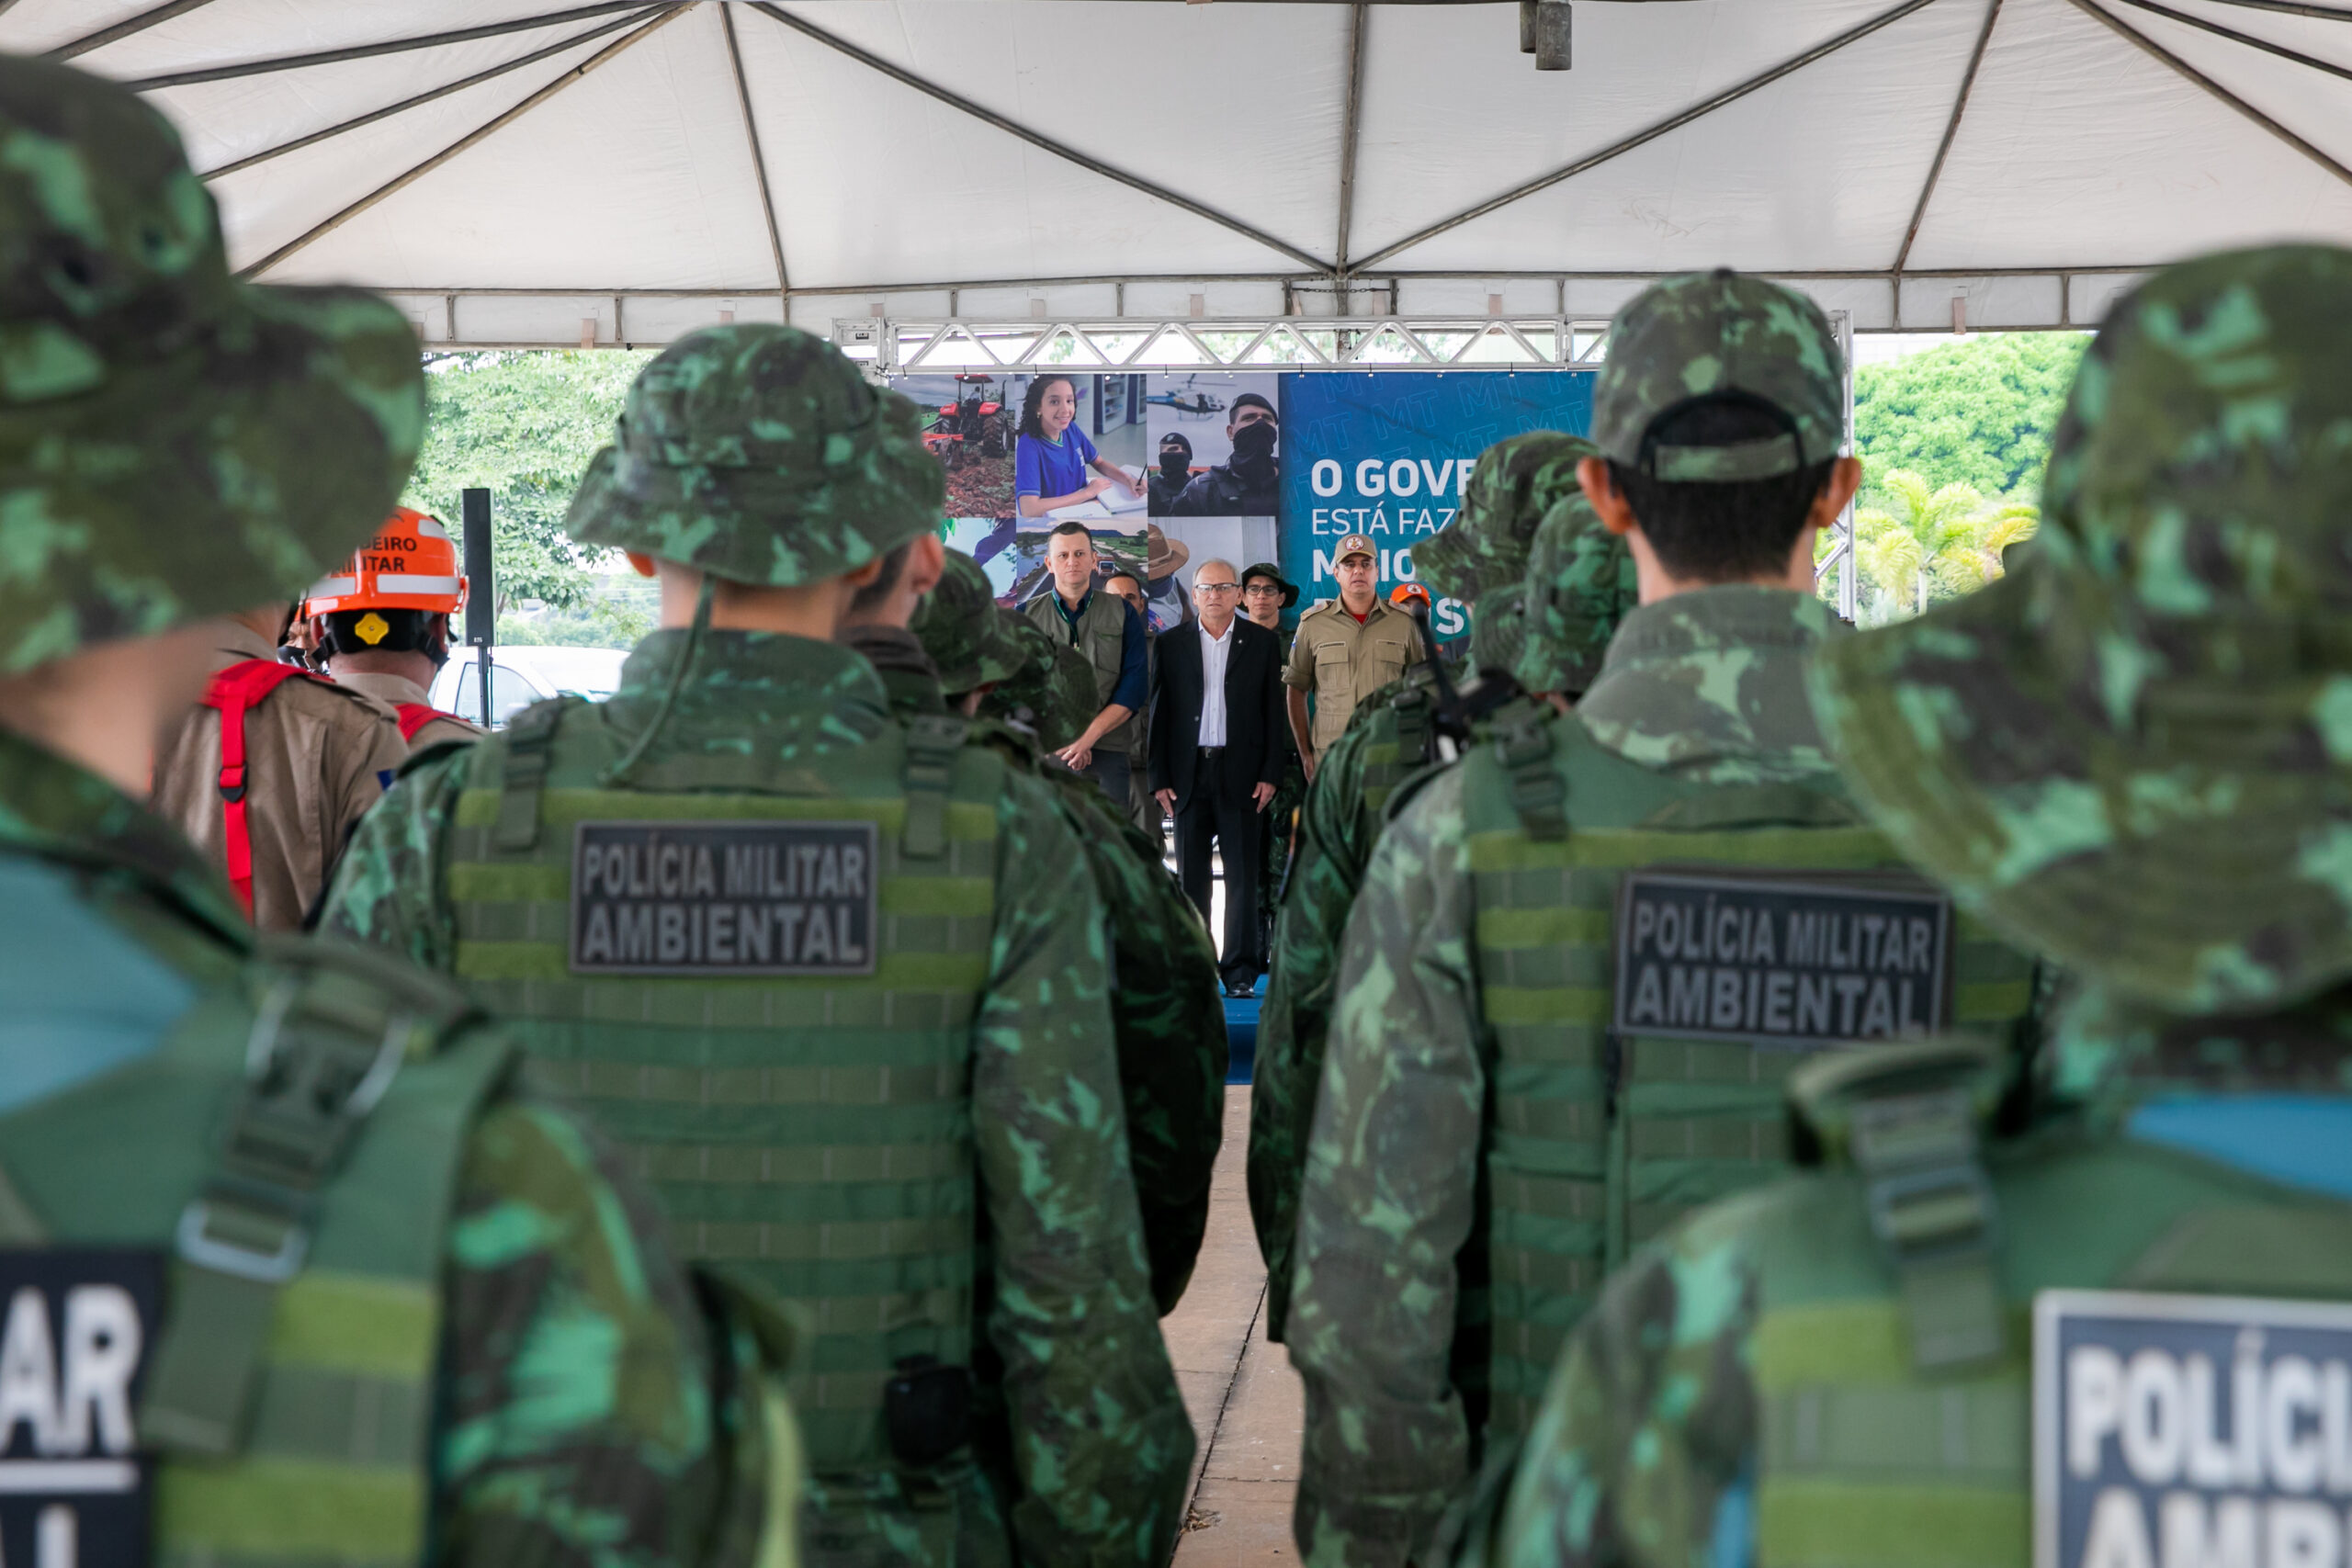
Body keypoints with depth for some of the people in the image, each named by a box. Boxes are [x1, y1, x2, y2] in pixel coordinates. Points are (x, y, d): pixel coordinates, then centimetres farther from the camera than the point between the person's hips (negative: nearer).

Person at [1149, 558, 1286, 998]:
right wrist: (1159, 777, 0)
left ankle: (1240, 970, 4)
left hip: (1240, 772, -1)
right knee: (1190, 874, 3)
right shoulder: (1173, 644, 8)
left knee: (1242, 873, -1)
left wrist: (1270, 774, -4)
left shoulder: (1263, 642, 6)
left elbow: (1274, 711, 4)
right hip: (1188, 773, 1)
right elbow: (1161, 711, 6)